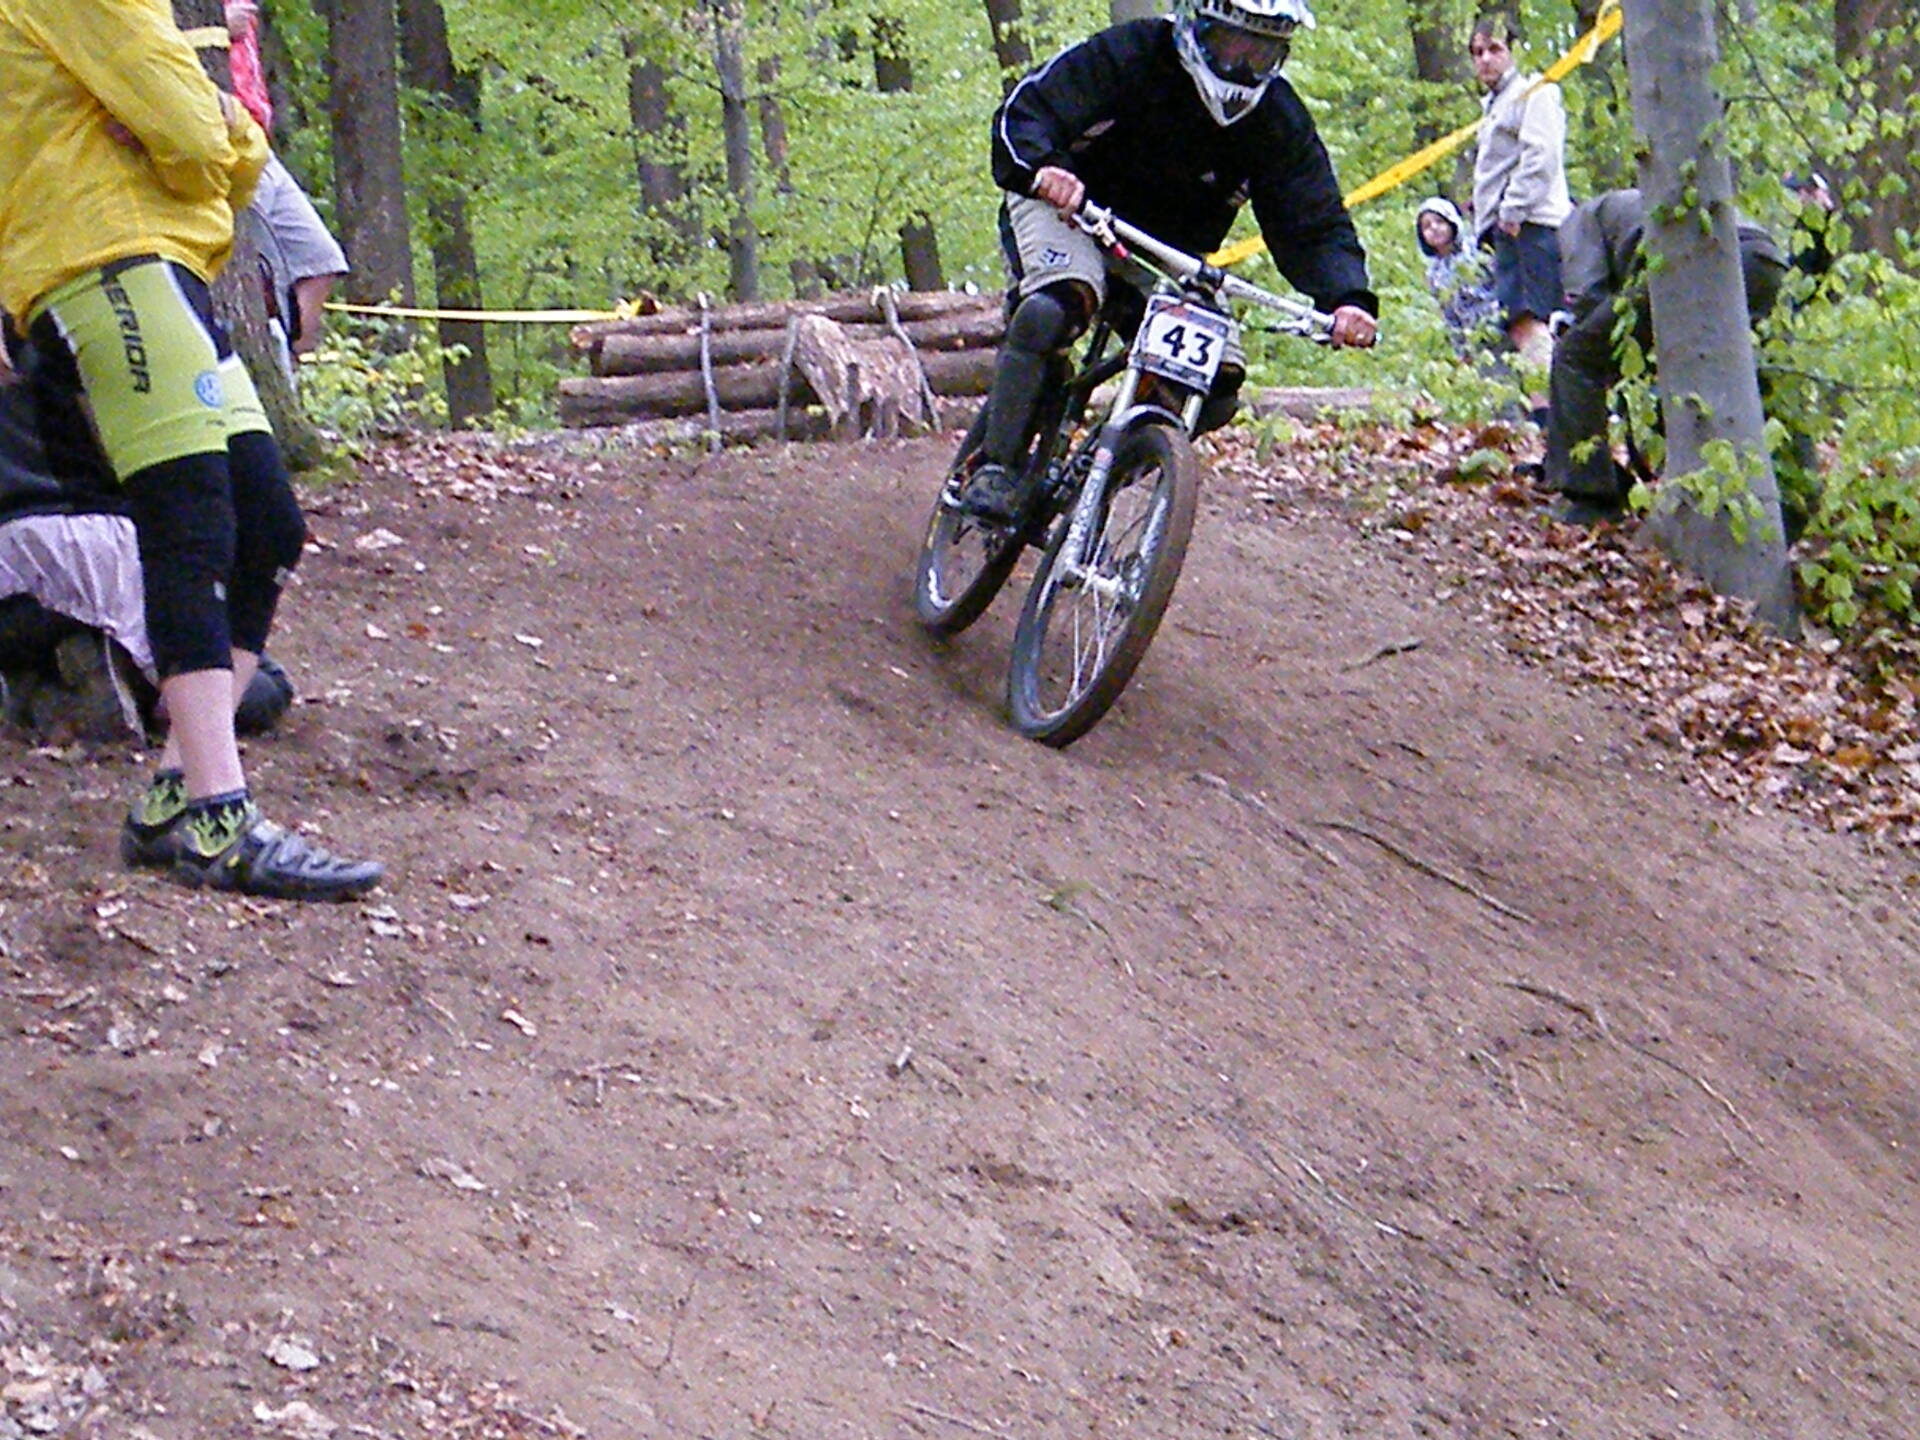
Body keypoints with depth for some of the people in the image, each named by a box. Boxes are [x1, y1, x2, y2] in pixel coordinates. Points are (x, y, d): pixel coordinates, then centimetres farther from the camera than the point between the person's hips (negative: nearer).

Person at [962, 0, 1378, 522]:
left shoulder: (1279, 121, -10)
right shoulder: (1127, 54, -19)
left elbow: (1316, 225, -10)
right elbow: (1024, 112, -24)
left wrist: (1348, 299, -31)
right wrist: (1041, 166, -48)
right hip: (1066, 208, -4)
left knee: (1218, 383, -16)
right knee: (1053, 309, -37)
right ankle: (995, 466, -27)